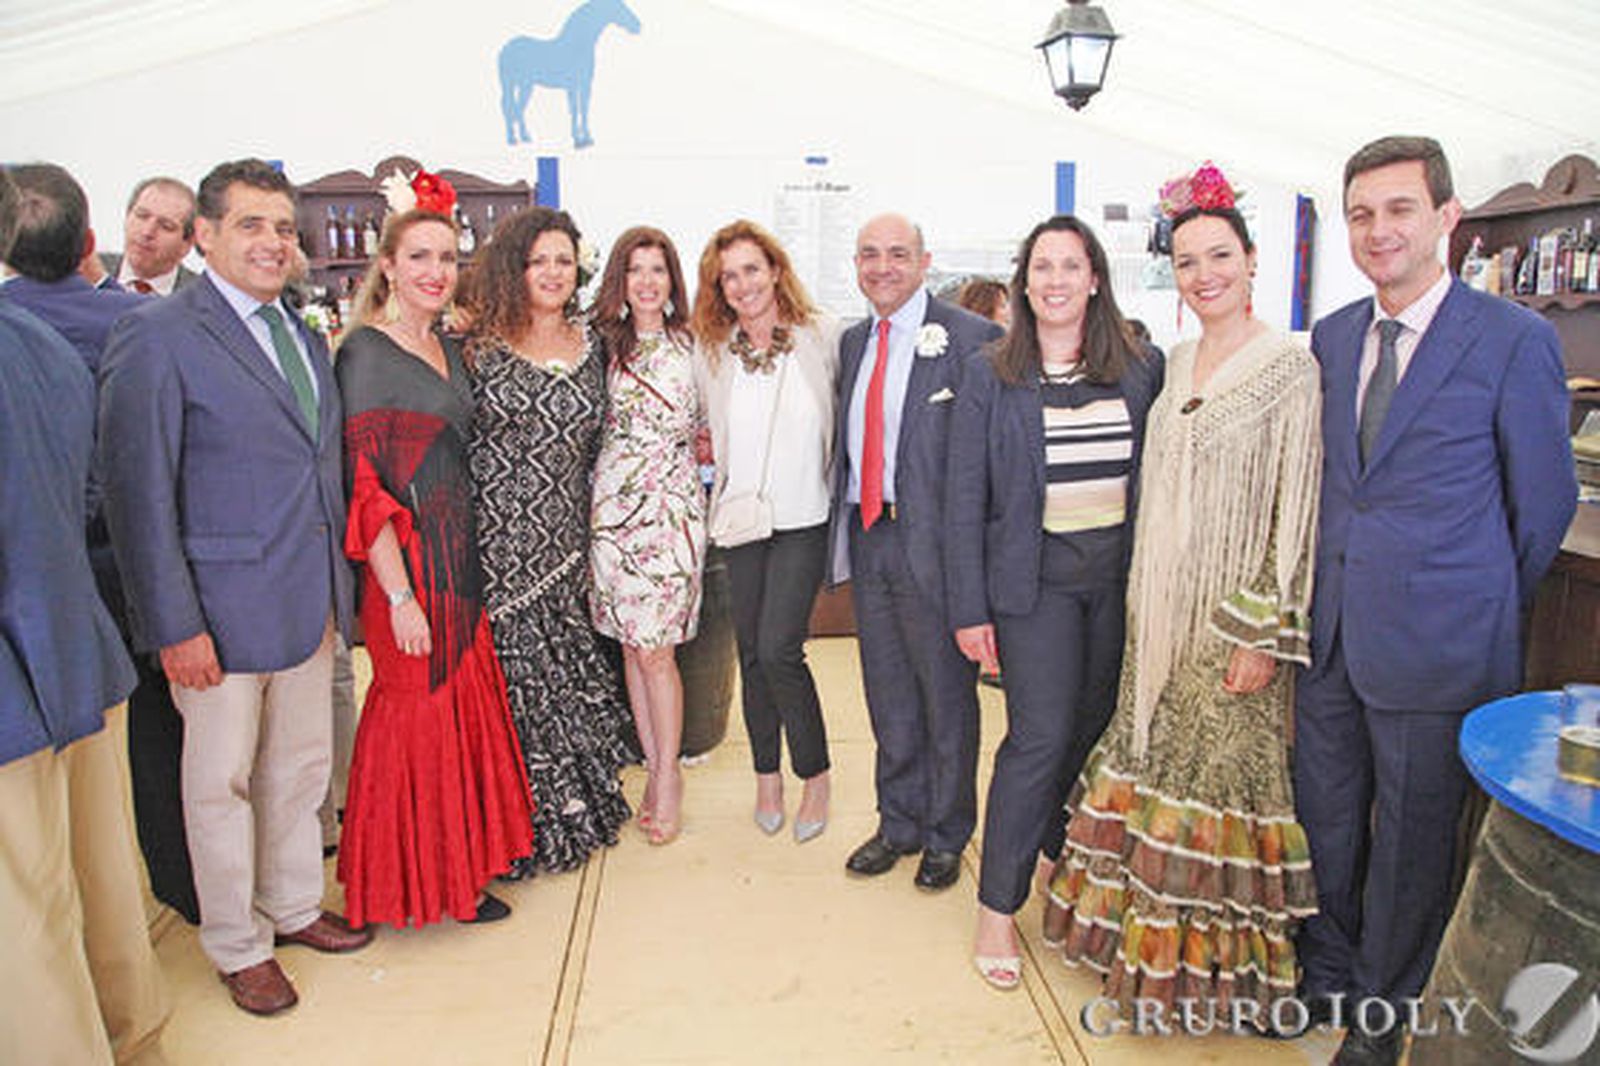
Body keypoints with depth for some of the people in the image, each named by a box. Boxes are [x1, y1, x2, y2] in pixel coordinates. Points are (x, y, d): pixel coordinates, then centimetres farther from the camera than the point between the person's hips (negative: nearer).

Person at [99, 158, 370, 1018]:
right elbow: (139, 493, -13)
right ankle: (237, 947, 29)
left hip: (311, 600, 6)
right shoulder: (157, 335, -11)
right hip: (221, 609, -6)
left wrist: (336, 586, 10)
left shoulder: (304, 336, 10)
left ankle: (295, 906, 38)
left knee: (302, 768, 18)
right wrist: (174, 625, -16)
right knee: (222, 783, 10)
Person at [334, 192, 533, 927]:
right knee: (420, 710, 3)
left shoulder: (450, 349, 11)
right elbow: (362, 485, -16)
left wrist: (467, 559, 10)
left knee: (465, 704, 13)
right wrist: (400, 595, -19)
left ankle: (459, 860, 29)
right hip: (407, 563, -7)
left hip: (460, 556, 7)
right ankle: (423, 881, 21)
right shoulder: (366, 354, -12)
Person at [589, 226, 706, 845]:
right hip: (612, 503, 2)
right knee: (631, 643, 6)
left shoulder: (692, 343, 3)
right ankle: (656, 768, 20)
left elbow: (707, 423, 9)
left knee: (654, 648, -4)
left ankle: (667, 774, 11)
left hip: (673, 505, -2)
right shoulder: (601, 342, 7)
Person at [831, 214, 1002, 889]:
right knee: (888, 696, 18)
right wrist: (844, 536, 8)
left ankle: (946, 836, 29)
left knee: (947, 696, 10)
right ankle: (899, 824, 36)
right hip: (867, 537, 6)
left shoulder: (971, 339, -10)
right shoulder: (853, 341, 12)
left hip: (933, 542, -6)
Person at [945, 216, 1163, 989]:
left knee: (1096, 729, 10)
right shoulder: (989, 375, -3)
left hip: (1122, 575, 4)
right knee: (1041, 737, -8)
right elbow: (965, 499, -4)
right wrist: (970, 607, -7)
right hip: (1036, 577, -3)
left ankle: (1062, 855, 35)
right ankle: (997, 908, 7)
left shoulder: (1141, 372, 5)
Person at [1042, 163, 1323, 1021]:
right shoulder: (1177, 364, 9)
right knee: (1153, 757, 14)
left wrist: (1269, 636, -15)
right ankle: (1151, 929, 34)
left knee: (1223, 773, 4)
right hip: (1162, 611, 6)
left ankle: (1219, 949, 26)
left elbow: (1298, 511, -13)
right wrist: (1142, 600, 12)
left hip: (1234, 617, -6)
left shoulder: (1289, 369, -10)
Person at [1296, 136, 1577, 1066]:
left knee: (1412, 840, 11)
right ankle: (1327, 972, 39)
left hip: (1436, 641, -4)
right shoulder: (1329, 338, 6)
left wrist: (1483, 609, 6)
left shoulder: (1515, 341, -9)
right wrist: (1323, 595, 8)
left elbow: (1544, 500, -2)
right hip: (1331, 632, 5)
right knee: (1324, 817, 16)